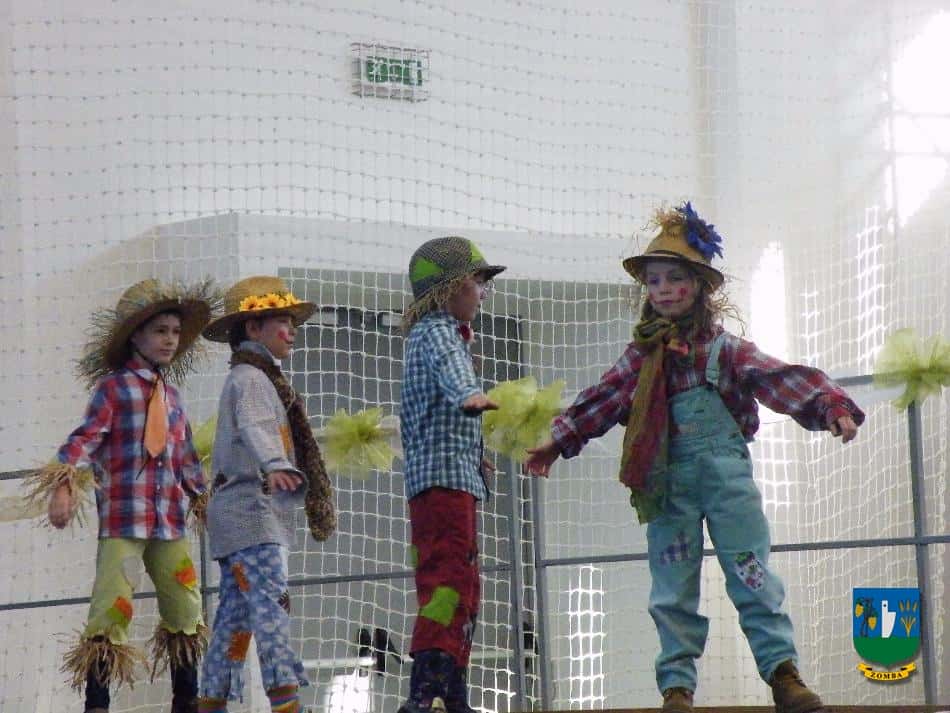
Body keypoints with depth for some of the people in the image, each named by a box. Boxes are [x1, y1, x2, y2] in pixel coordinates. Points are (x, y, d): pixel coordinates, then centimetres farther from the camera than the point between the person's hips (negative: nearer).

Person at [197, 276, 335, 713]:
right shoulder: (250, 378, -7)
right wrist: (275, 467, -46)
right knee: (271, 606, -20)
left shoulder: (256, 378, 25)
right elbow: (254, 427, -27)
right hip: (251, 511, -11)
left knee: (235, 617, 8)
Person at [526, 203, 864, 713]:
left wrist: (832, 407, -21)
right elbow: (602, 400, 14)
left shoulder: (725, 349, 1)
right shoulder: (643, 356, 9)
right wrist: (559, 440, 11)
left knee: (751, 575, -5)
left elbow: (780, 380, -9)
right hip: (668, 479, 2)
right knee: (673, 590, 3)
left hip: (726, 474, -2)